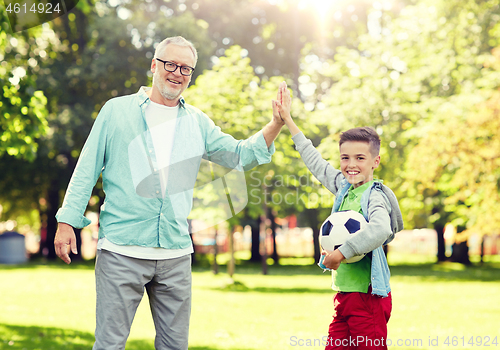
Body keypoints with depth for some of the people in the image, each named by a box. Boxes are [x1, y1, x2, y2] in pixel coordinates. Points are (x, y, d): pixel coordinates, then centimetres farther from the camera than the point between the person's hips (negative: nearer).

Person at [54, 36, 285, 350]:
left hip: (176, 254, 4)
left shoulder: (197, 122, 14)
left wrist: (277, 124, -3)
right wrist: (68, 220, -3)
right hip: (122, 250, -3)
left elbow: (241, 156, 11)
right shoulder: (117, 110, 5)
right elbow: (88, 169, 4)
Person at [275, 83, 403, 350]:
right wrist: (287, 119, 31)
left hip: (368, 296, -8)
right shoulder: (343, 188, 13)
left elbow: (380, 230, -32)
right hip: (345, 292, 8)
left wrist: (340, 253, -26)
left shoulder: (375, 196, -11)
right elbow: (315, 161, 26)